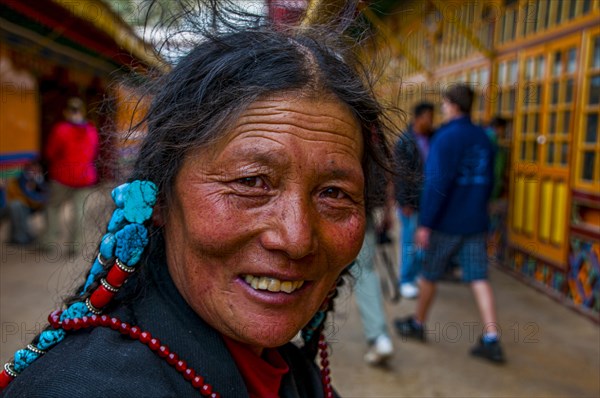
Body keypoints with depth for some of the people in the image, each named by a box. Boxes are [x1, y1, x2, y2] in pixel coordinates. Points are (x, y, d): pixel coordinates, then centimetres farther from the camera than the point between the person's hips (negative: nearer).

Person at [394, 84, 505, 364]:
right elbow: (488, 181, 17)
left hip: (446, 224, -6)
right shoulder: (482, 138, 9)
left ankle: (417, 324, 29)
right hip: (475, 224, 6)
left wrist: (425, 223, -17)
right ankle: (491, 341, 1)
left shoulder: (446, 138, -15)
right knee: (479, 279, 5)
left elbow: (436, 184, -20)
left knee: (429, 275, 11)